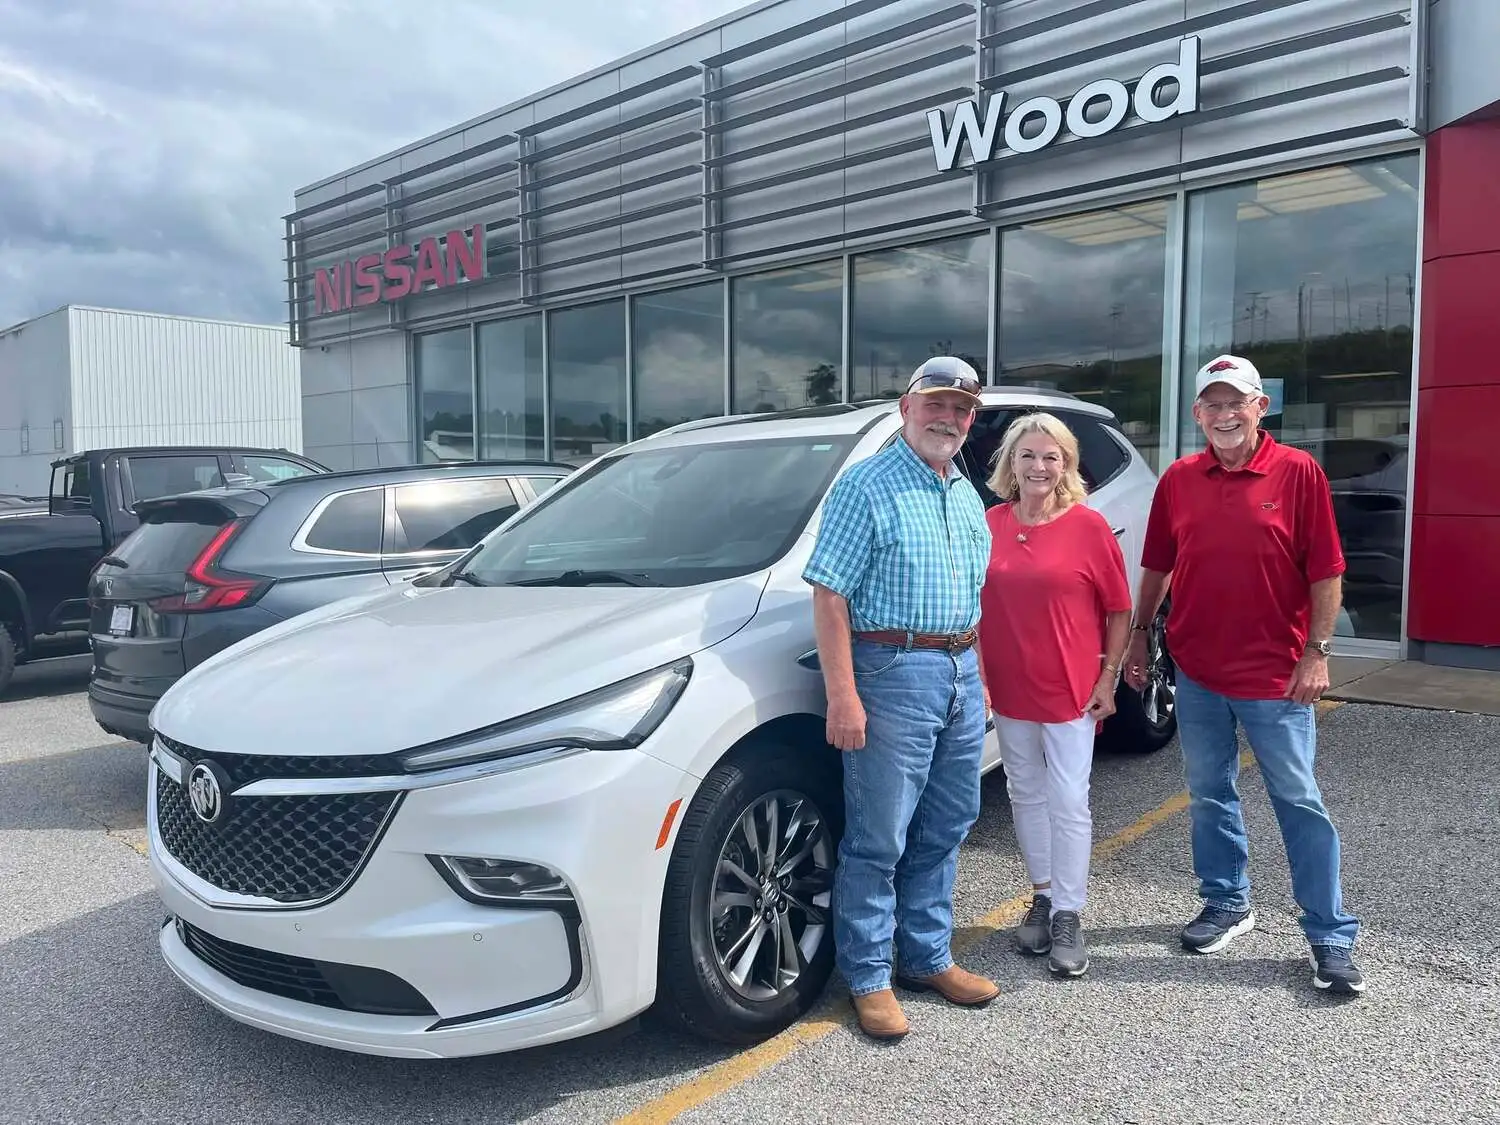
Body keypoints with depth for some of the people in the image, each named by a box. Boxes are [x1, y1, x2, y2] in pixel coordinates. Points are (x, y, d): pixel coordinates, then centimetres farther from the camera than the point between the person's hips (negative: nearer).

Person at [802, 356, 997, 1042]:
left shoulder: (967, 496, 15)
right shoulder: (866, 486, -8)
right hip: (895, 674, -7)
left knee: (944, 830, 15)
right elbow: (829, 595, -14)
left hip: (962, 674, 8)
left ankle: (926, 957, 30)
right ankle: (868, 979, 15)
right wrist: (842, 696, -19)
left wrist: (978, 675, 17)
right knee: (878, 839, 0)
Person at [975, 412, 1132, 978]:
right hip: (1008, 688, 3)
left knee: (1068, 802, 1)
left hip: (1071, 690, -3)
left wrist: (1108, 676, -6)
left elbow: (1119, 610, -2)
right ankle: (1043, 895, 31)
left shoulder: (1089, 526, -6)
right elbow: (973, 602, 7)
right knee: (1027, 795, 15)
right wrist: (976, 675, 3)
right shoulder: (989, 524, 1)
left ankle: (1068, 916, 14)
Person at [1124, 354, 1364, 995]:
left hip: (1276, 675, -4)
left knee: (1299, 802, 4)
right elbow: (1157, 567, 11)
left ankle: (1331, 936, 16)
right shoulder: (1178, 479, 4)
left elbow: (1325, 571, -7)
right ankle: (1227, 903, 33)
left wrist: (1316, 653, -11)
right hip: (1197, 671, 4)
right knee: (1210, 795, 15)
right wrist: (1138, 636, 10)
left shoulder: (1297, 472, -7)